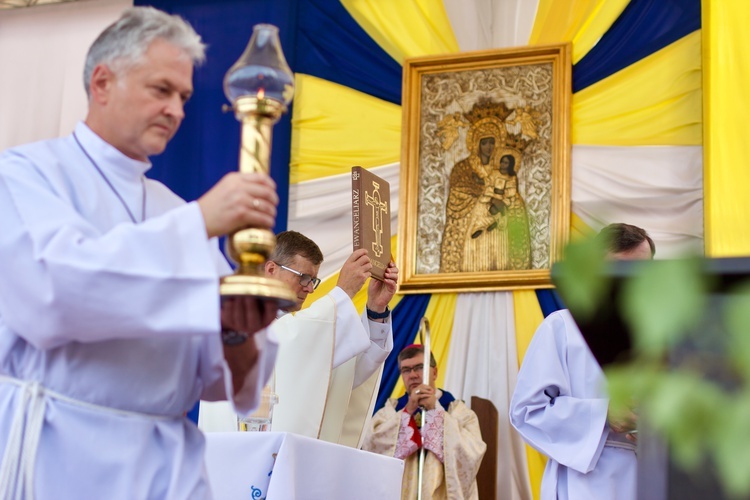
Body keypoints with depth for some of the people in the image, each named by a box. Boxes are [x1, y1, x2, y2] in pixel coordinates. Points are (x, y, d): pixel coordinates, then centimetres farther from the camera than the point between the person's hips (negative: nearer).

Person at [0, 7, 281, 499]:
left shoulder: (175, 211, 14)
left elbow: (218, 377, 10)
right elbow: (52, 291, -21)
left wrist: (237, 336, -13)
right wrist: (198, 224, -21)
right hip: (59, 459, -5)